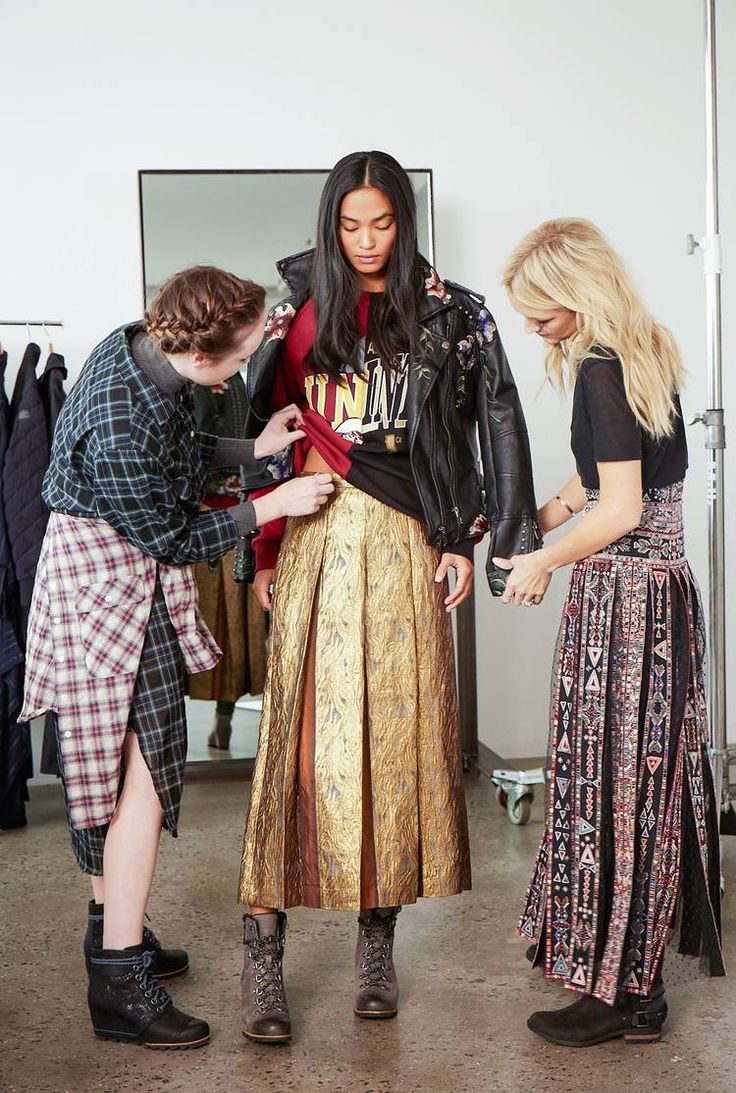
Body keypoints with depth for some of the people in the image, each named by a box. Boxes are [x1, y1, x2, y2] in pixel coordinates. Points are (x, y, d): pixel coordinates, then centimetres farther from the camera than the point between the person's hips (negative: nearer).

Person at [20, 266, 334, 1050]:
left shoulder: (136, 348, -2)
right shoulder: (120, 426, -30)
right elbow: (174, 539, -18)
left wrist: (252, 448, 8)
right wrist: (270, 505, -11)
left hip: (113, 580, 10)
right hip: (112, 591, -10)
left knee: (122, 764, 19)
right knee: (145, 771, -5)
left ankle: (112, 924, 35)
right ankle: (120, 985, 5)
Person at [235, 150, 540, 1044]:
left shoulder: (451, 316, 7)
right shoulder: (300, 314, 9)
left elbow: (492, 426, 6)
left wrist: (462, 536, -1)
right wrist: (266, 551, 4)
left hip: (406, 545, 0)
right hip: (316, 541, 0)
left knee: (399, 727, 1)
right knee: (306, 729, -4)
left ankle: (378, 941, 13)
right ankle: (264, 951, 1)